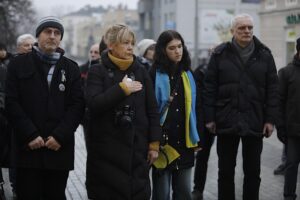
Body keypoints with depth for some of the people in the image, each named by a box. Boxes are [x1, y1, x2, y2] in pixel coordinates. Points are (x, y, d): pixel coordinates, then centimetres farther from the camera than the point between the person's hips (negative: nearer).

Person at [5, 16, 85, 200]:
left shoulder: (71, 68, 11)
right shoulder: (19, 64, 7)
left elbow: (78, 104, 2)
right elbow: (12, 102, -2)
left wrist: (60, 136, -10)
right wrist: (30, 135, -12)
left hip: (59, 147, 1)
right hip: (28, 147, -1)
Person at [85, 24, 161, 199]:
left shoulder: (141, 72, 9)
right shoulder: (98, 71, 2)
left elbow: (153, 110, 8)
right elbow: (93, 104, -13)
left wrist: (154, 144, 4)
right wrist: (122, 89, -16)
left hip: (137, 148, 2)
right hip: (106, 150, -2)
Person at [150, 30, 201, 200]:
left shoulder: (189, 75, 10)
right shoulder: (154, 75, -8)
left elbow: (194, 107, 14)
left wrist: (196, 137, 12)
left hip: (184, 141, 5)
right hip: (162, 140, -5)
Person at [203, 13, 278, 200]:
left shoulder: (264, 54, 2)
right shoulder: (220, 54, 0)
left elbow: (273, 89, 2)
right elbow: (210, 88, -1)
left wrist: (271, 119, -4)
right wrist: (209, 117, -6)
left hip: (255, 122, 1)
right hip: (226, 121, -1)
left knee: (253, 171, 10)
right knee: (226, 170, 10)